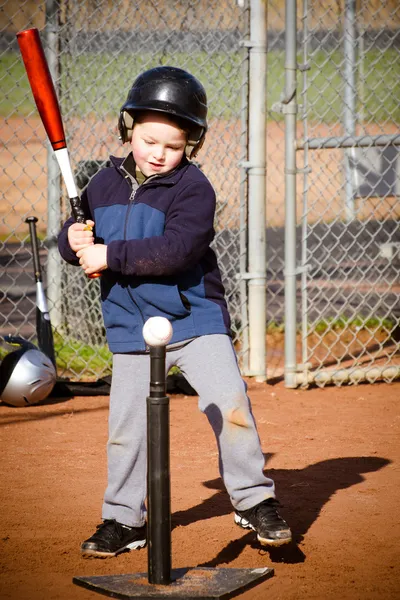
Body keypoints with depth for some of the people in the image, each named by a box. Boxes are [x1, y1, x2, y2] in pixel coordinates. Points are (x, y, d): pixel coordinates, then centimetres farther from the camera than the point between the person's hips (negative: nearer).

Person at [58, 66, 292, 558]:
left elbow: (175, 251, -25)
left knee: (230, 406, -11)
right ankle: (124, 519, 23)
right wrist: (73, 240, -12)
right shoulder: (104, 184, 4)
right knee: (125, 428, 7)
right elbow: (77, 239, 12)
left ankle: (254, 501, 6)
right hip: (130, 329, 4)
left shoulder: (193, 187, -12)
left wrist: (109, 255, -25)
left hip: (195, 320, -4)